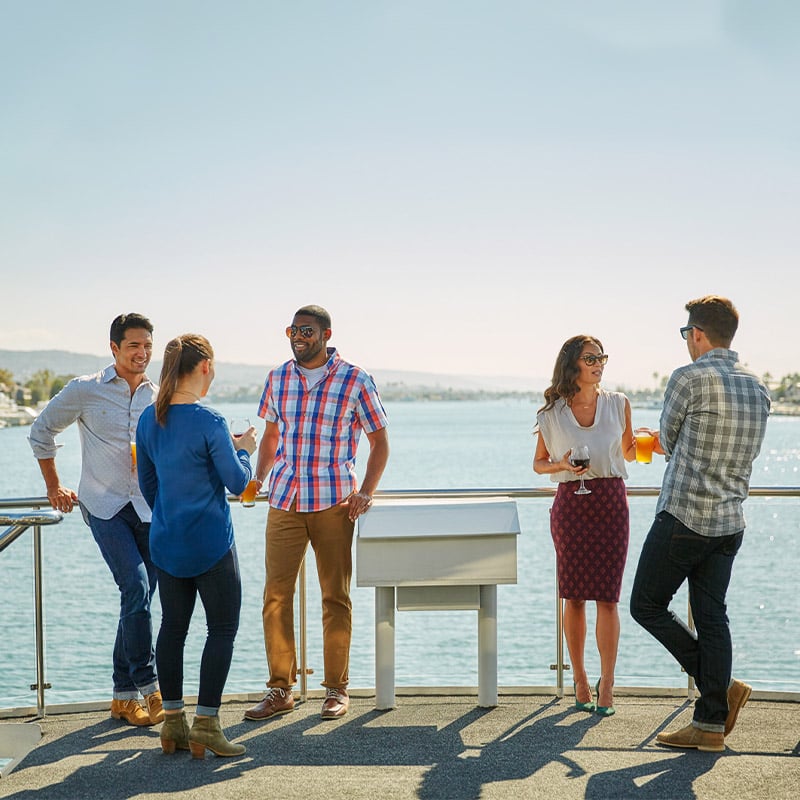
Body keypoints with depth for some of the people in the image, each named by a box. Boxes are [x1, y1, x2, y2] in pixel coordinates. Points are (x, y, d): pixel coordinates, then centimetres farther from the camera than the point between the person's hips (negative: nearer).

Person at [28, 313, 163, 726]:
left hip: (148, 507, 4)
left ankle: (124, 696, 16)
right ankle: (148, 686, -12)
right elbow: (41, 431, 12)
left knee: (138, 599, 5)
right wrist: (54, 486, 13)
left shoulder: (159, 397, 10)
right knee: (136, 587, -20)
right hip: (105, 506, -4)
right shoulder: (85, 390, 0)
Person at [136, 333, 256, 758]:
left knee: (173, 627, 12)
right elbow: (237, 483, -11)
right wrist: (243, 449, 8)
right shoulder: (210, 422, -16)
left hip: (166, 543, 6)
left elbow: (147, 484, 13)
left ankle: (173, 722, 16)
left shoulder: (149, 419, 4)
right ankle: (205, 724, 0)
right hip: (210, 544, -6)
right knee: (222, 628, 3)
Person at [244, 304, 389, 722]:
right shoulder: (277, 379, 9)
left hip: (333, 503, -3)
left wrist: (365, 492, -6)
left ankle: (336, 689, 13)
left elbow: (379, 441, 5)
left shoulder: (354, 381, -1)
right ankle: (280, 690, 8)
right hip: (284, 501, 3)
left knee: (335, 596, 3)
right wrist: (257, 478, 7)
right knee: (276, 594, -1)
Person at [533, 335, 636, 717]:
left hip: (611, 500, 0)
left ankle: (606, 684, -1)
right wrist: (562, 465, -9)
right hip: (571, 502, 0)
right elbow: (539, 463, 12)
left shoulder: (618, 404, 6)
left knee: (607, 596, -5)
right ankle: (580, 680, 15)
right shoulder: (552, 413, 3)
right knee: (574, 596, 3)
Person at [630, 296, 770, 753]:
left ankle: (723, 688, 1)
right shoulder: (758, 389, 9)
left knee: (647, 606, 7)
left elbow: (667, 442, 1)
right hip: (731, 525, 7)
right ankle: (711, 724, 8)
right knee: (711, 618, 9)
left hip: (683, 519, -7)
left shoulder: (689, 379, -13)